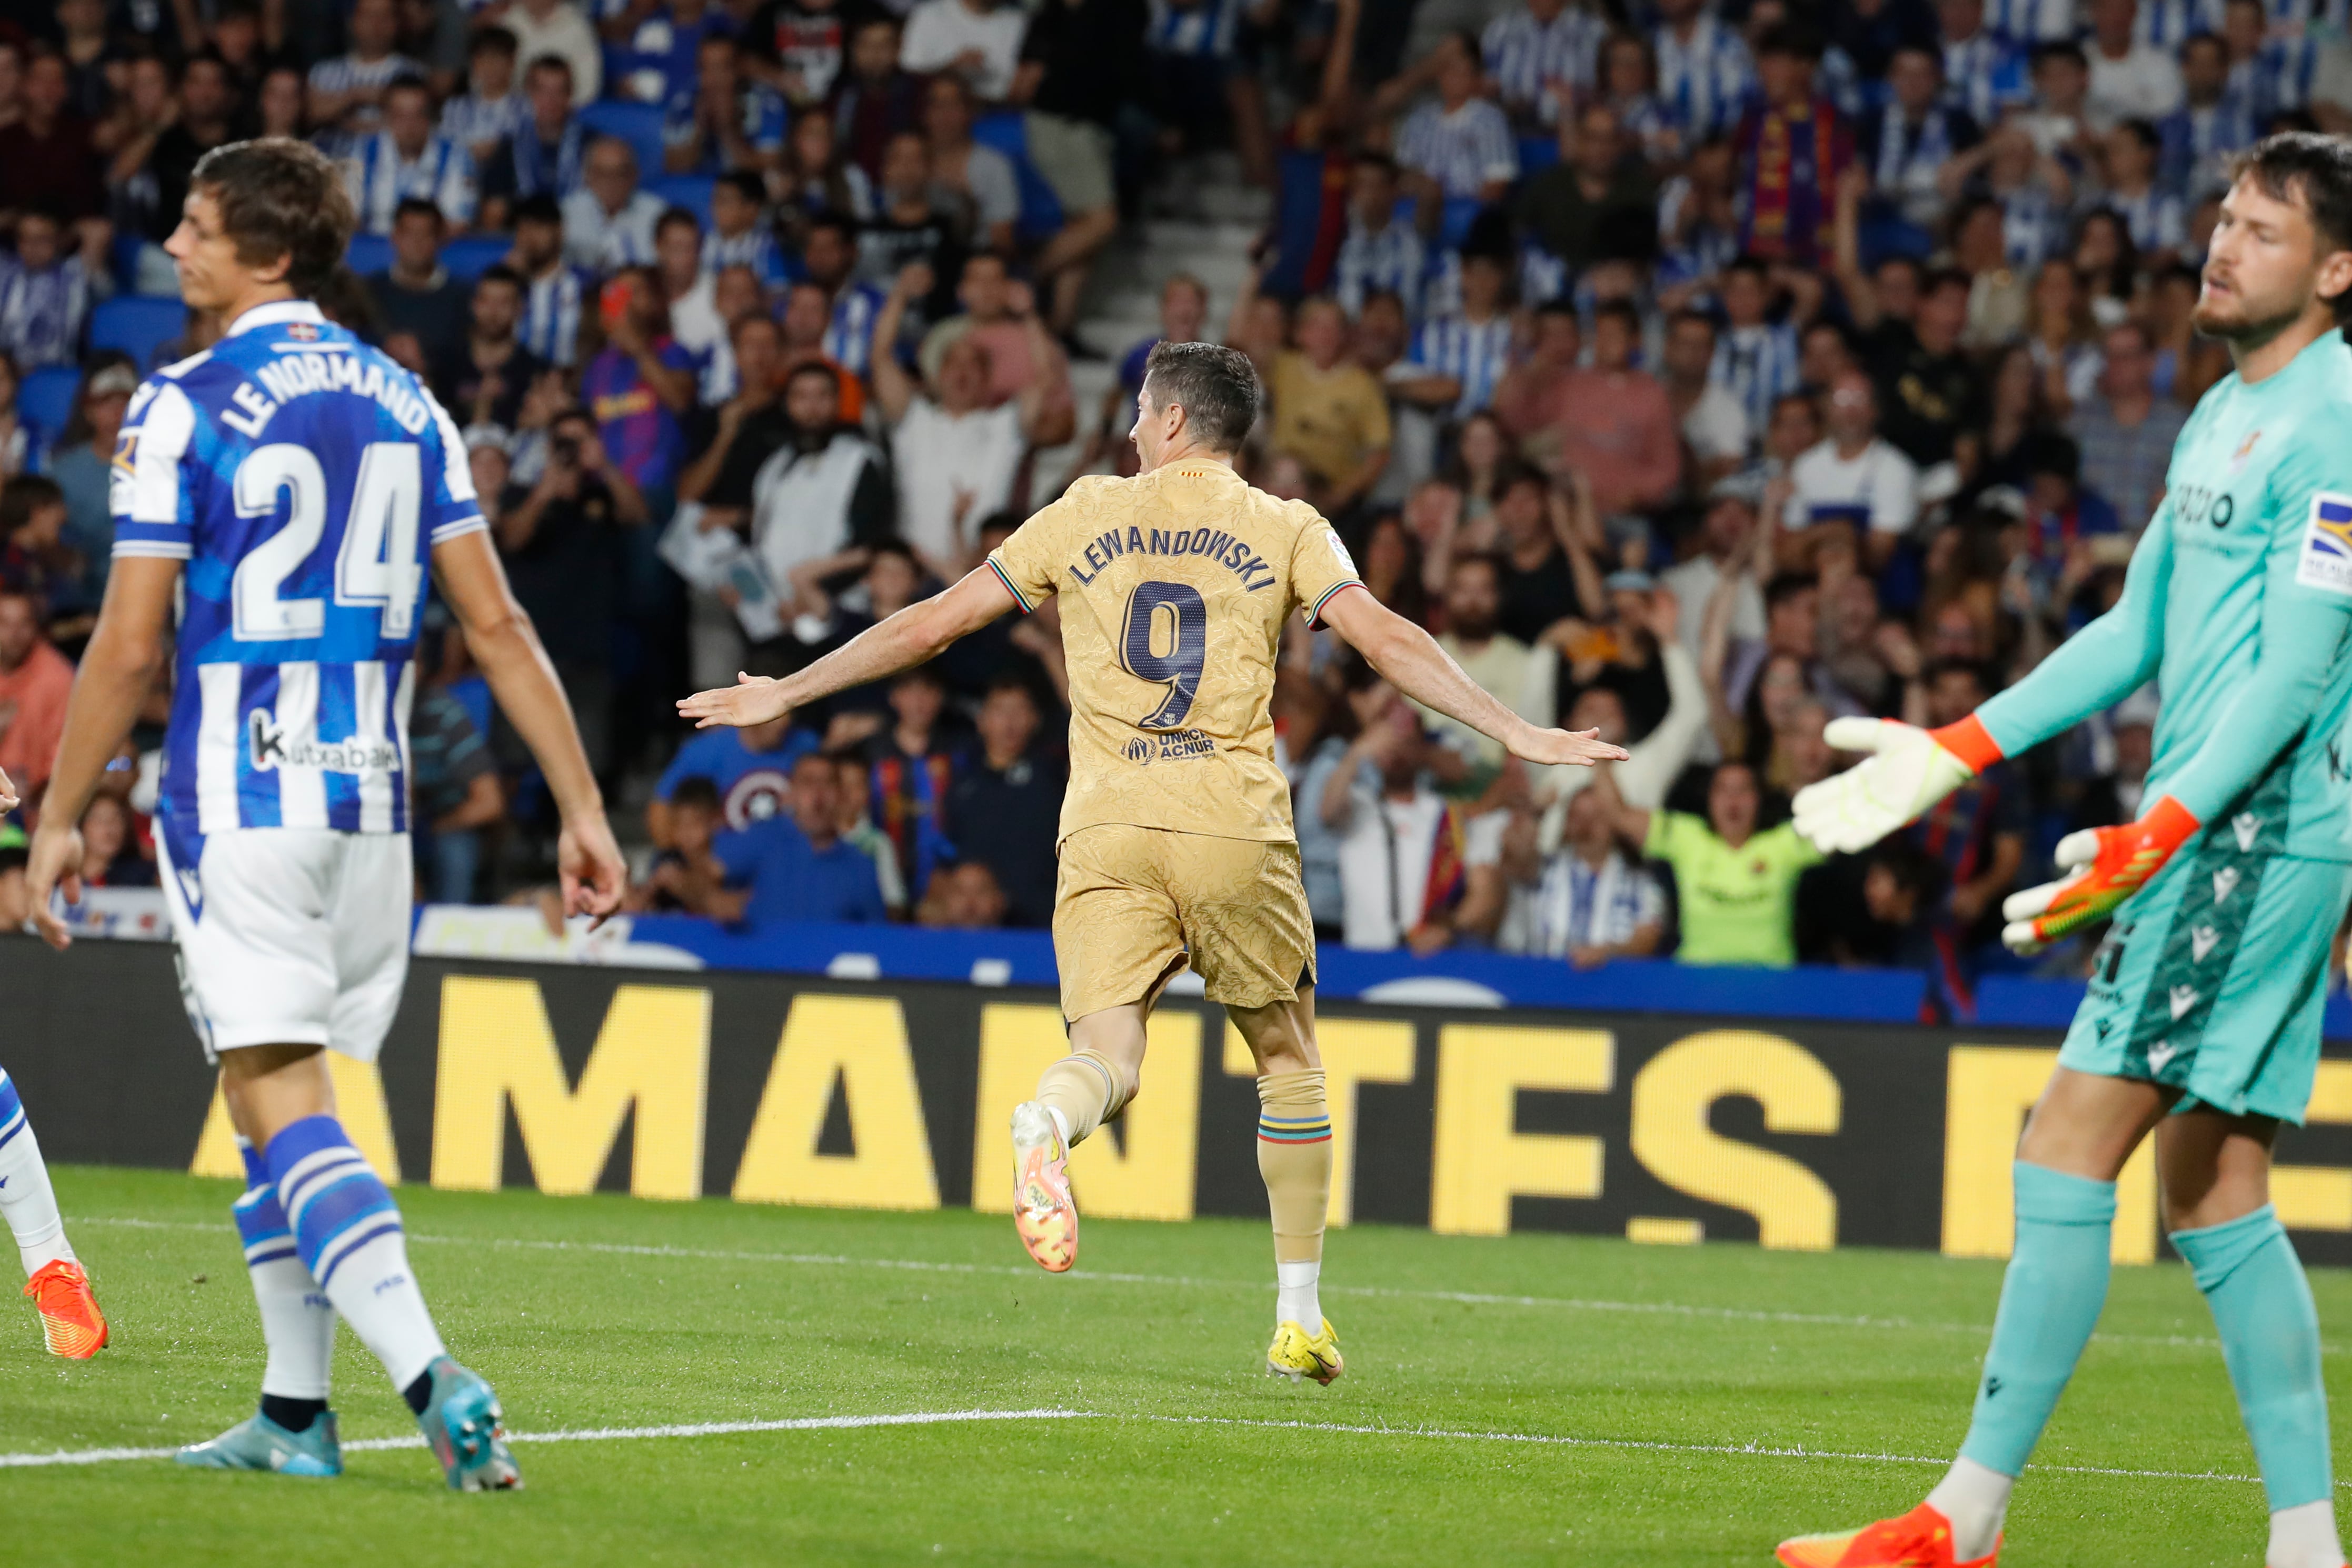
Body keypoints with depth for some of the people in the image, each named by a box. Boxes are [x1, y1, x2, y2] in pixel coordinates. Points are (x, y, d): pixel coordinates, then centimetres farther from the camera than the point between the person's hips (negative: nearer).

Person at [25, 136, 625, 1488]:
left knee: (282, 1106, -10)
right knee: (290, 1096, 16)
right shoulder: (404, 403, 9)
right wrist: (583, 807, 7)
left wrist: (63, 816, 1)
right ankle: (294, 1413, 17)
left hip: (239, 802, -6)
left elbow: (130, 644, -9)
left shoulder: (184, 407, -8)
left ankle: (433, 1377, -27)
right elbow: (497, 625, 5)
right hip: (370, 799, 6)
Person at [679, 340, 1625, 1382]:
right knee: (1287, 1056, 16)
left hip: (1107, 829, 0)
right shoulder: (1286, 531, 10)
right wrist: (1513, 732, -2)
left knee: (1106, 1050, -8)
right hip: (1235, 827, 0)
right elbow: (1384, 640, -3)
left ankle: (1050, 1120, -46)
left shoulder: (1085, 516, 13)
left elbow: (932, 625, 14)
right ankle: (1298, 1317, 16)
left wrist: (784, 695, 23)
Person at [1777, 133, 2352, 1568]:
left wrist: (2156, 837, -26)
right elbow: (2135, 634, 25)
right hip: (2217, 829, 10)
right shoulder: (2227, 416, 18)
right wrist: (1957, 751, 23)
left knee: (2067, 1153, -10)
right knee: (2217, 1196, 7)